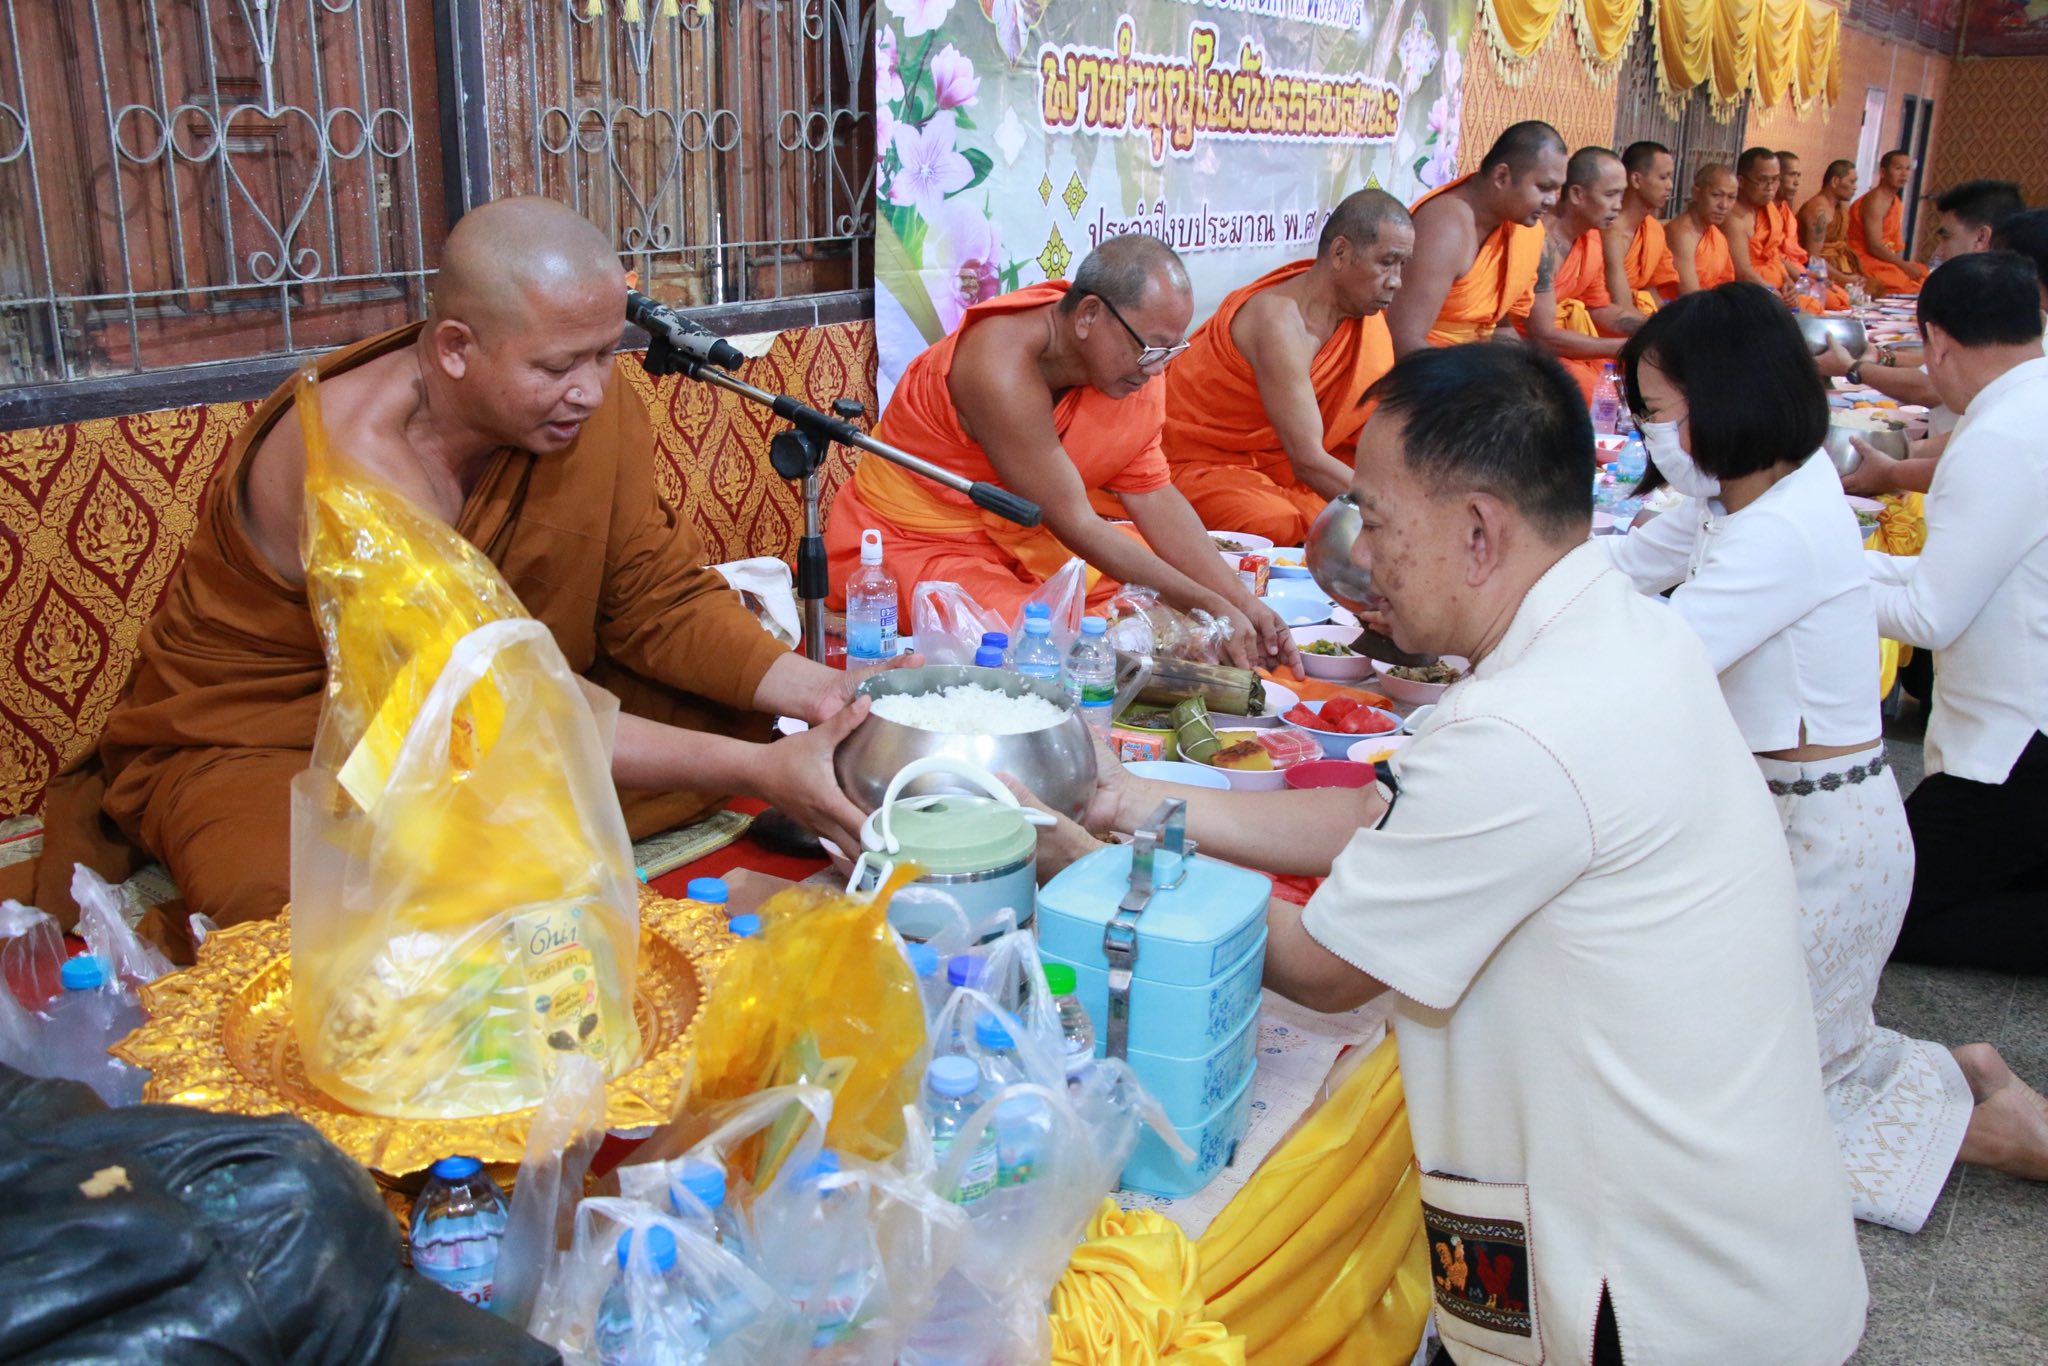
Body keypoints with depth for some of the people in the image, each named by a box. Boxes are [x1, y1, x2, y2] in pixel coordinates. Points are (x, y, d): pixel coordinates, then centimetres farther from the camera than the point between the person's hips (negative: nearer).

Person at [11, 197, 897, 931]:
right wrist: (756, 773, -38)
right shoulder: (355, 455, -31)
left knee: (723, 715, -11)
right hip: (261, 741, -6)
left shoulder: (586, 399, -13)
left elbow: (659, 598, -5)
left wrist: (808, 687, -24)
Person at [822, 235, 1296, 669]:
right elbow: (1073, 524, -27)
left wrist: (1241, 601, -14)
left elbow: (1156, 498, -3)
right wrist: (1208, 607, -24)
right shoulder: (1004, 367, -30)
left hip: (1017, 539, 8)